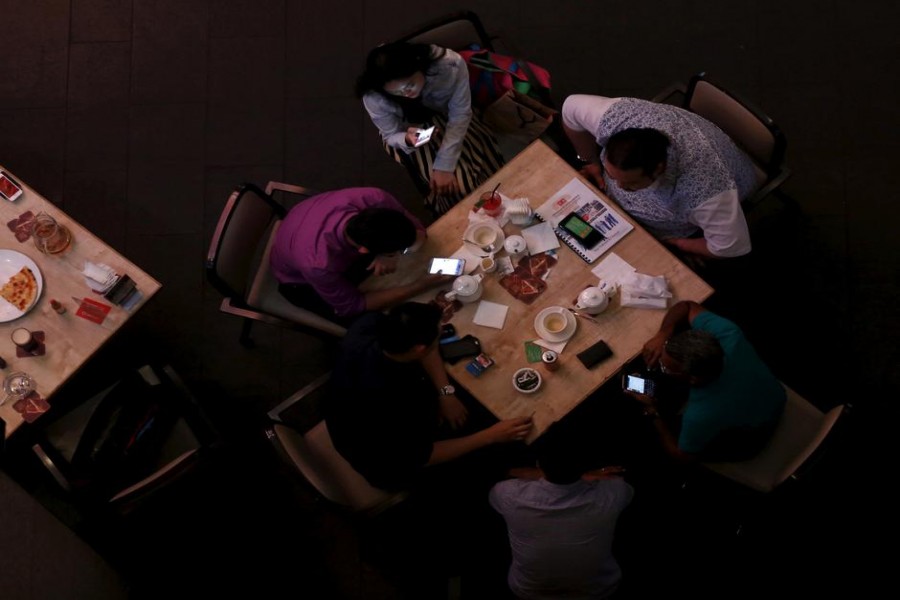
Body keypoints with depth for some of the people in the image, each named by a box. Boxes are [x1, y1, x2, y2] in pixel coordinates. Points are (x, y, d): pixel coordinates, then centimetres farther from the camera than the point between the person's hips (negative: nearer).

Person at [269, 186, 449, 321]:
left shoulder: (376, 199, -36)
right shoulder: (318, 266, -46)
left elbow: (417, 231, -18)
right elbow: (352, 306, -29)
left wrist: (392, 255, -40)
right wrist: (420, 286, -35)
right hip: (300, 279, -4)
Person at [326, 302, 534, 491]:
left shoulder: (370, 325, -28)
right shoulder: (386, 404, -45)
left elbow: (418, 342, -5)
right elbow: (422, 457, -26)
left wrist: (446, 392, -13)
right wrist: (491, 436, -22)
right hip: (387, 463, -6)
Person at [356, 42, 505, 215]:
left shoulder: (451, 65, -37)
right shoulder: (374, 98, -34)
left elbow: (460, 116, -24)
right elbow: (391, 136, -17)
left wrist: (444, 166, -28)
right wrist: (407, 140, -42)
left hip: (447, 119, 2)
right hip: (404, 134, -2)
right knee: (456, 186, -17)